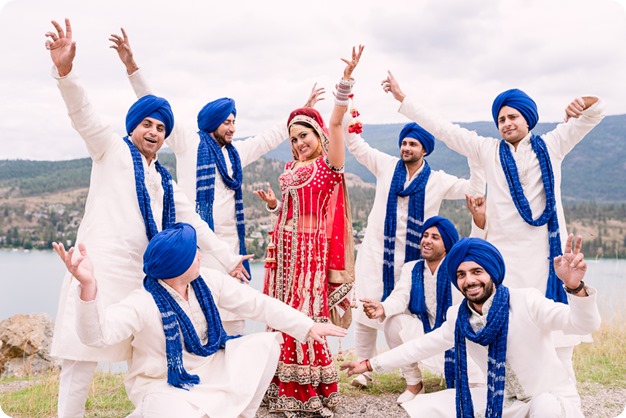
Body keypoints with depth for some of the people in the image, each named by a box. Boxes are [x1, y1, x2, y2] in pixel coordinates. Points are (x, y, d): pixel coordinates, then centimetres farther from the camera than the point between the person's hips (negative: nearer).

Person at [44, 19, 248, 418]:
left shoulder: (165, 182, 22)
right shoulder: (112, 149, 6)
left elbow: (193, 222, 27)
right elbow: (84, 114, -10)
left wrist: (228, 258, 27)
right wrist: (66, 70, -28)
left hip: (143, 276, 6)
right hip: (101, 269, -6)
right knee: (83, 356, -8)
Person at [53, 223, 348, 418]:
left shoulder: (209, 282, -7)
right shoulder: (143, 303, -26)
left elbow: (257, 304, -2)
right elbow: (98, 333, -40)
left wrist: (308, 326, -3)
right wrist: (89, 286, -60)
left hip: (208, 371, 7)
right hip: (162, 385, -6)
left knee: (267, 344, -4)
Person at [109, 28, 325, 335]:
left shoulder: (237, 152, 18)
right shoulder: (188, 143, 3)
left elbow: (273, 136, 30)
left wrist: (302, 113, 35)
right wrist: (132, 67, -12)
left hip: (230, 242, 6)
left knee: (233, 312, 8)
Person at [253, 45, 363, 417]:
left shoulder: (329, 166, -4)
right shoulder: (292, 170, 16)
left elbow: (336, 122, -17)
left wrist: (347, 80, -27)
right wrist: (274, 203, 1)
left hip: (311, 248, -7)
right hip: (285, 247, 7)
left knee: (306, 316, -7)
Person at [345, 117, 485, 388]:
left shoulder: (438, 180, 4)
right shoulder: (386, 166, 6)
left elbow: (475, 190, 3)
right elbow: (356, 144, 11)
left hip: (411, 258, -1)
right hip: (376, 253, 1)